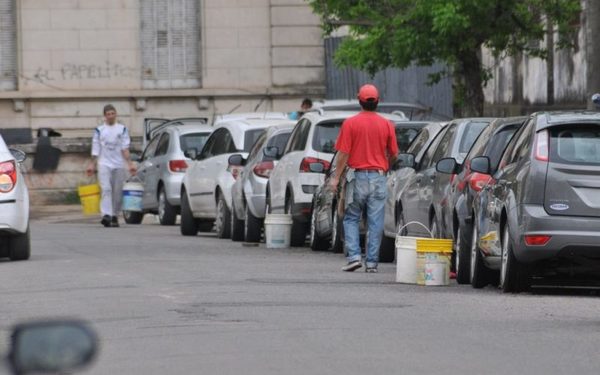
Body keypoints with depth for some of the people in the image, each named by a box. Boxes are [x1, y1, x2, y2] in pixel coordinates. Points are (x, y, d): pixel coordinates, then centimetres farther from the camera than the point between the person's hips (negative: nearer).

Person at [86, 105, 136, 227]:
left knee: (117, 192, 4)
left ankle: (114, 216, 17)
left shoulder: (122, 129, 9)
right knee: (106, 189, -16)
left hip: (119, 164, 1)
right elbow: (95, 149, 8)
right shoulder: (99, 130, 9)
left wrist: (130, 163, -6)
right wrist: (92, 164, 1)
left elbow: (125, 148, 4)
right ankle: (106, 215, -28)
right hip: (104, 164, -1)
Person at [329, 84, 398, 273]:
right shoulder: (386, 125, 2)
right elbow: (394, 154, 7)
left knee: (351, 219, 9)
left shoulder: (350, 123, -5)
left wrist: (336, 177, -2)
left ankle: (354, 256, -5)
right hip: (378, 177, 2)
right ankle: (372, 262, 3)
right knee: (375, 222, 3)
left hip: (357, 176, -2)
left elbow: (343, 153, -9)